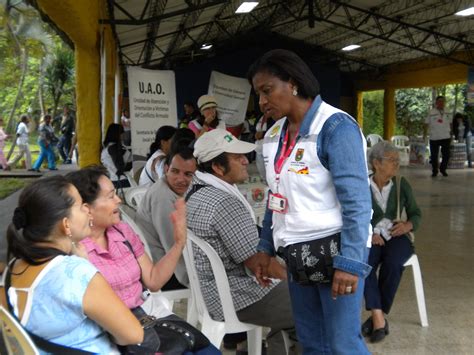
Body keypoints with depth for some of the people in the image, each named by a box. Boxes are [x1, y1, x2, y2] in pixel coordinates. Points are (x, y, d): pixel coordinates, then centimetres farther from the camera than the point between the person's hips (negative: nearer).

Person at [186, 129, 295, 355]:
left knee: (284, 293, 24)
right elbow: (255, 261, -20)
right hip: (234, 298, -10)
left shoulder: (196, 193, 7)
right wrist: (290, 277, -5)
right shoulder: (225, 202, -23)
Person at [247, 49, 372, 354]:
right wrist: (266, 247, 13)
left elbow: (356, 202, -19)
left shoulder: (336, 127, -15)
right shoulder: (275, 135, 8)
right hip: (297, 254, 7)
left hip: (335, 250, -7)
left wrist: (350, 261, -24)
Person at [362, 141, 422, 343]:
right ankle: (379, 318, -29)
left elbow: (416, 213, 12)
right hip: (370, 237, -1)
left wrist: (407, 225, -10)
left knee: (393, 263, -32)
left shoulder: (402, 185, 9)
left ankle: (377, 316, -17)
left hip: (396, 236, 1)